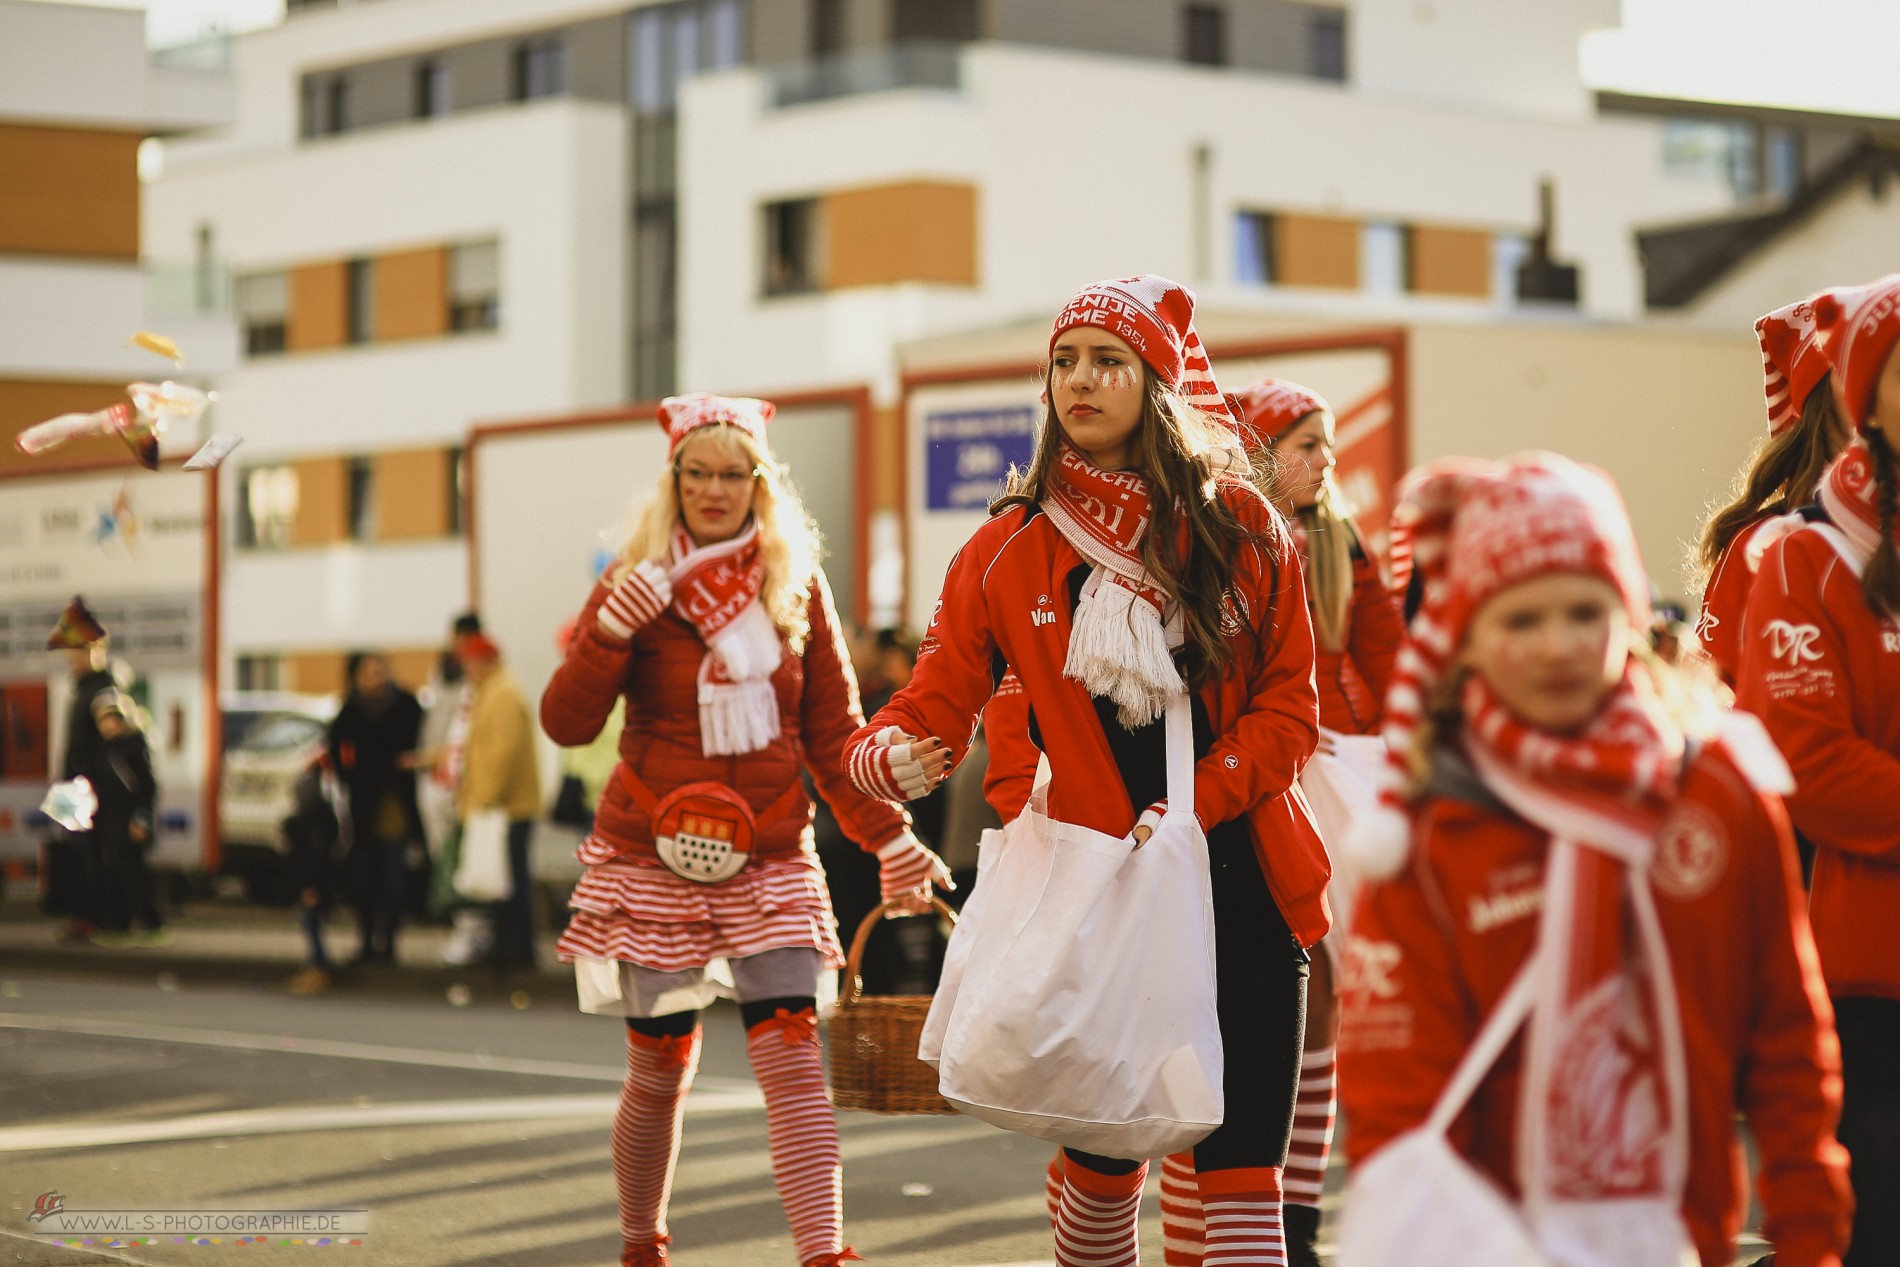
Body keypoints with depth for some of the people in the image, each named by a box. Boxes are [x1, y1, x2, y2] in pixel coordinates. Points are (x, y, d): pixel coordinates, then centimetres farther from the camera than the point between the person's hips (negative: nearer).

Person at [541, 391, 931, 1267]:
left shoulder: (799, 590, 5)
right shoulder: (638, 587, -1)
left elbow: (833, 733, 9)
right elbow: (565, 724, -8)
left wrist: (888, 839, 2)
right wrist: (611, 629, -22)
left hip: (770, 866, 1)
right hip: (654, 862, -1)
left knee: (791, 1053, -12)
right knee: (660, 1072, 5)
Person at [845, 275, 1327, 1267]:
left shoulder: (1239, 524, 3)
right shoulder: (1006, 552, 4)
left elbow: (1289, 708, 1)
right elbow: (936, 700, -2)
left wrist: (1192, 805, -14)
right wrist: (889, 754, -25)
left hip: (1240, 879, 0)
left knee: (1242, 1174, -5)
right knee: (1105, 1163, 6)